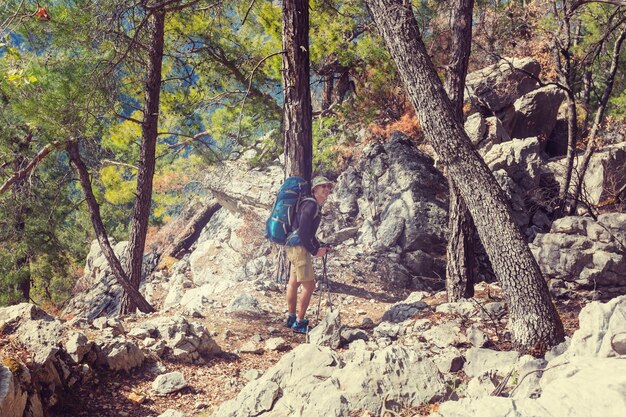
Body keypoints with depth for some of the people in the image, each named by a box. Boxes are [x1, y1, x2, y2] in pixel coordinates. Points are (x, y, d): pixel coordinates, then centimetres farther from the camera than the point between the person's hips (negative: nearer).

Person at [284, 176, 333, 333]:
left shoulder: (315, 206, 15)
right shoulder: (310, 205, -16)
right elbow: (303, 232, -22)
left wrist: (320, 247, 11)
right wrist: (314, 251, -13)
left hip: (295, 247, 10)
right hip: (298, 247, -10)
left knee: (294, 283, 15)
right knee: (309, 285, -7)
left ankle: (291, 318, 25)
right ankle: (299, 323, 0)